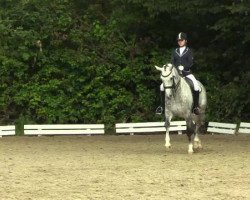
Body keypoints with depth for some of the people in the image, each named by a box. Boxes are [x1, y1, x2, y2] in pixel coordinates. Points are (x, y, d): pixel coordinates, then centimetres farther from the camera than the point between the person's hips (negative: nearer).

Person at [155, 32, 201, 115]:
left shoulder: (189, 51, 5)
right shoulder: (175, 51, 14)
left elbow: (191, 62, -4)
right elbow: (172, 62, 9)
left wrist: (183, 67, -20)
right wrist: (176, 68, -12)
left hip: (186, 72, -3)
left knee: (196, 85, -29)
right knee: (162, 86, -13)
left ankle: (196, 106, -20)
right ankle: (161, 106, -1)